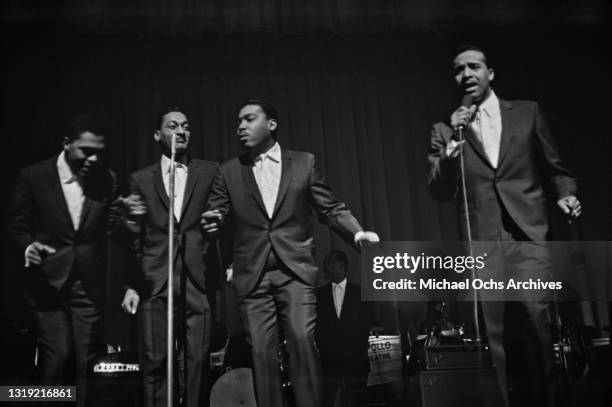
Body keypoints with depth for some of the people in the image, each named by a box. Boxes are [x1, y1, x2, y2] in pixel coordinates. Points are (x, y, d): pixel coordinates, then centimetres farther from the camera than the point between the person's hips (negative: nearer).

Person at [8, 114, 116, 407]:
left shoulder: (107, 180, 1)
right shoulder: (34, 176, -3)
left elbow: (112, 229, 7)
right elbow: (18, 226, 4)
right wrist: (28, 246, -14)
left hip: (89, 283, 2)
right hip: (48, 281, -1)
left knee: (86, 360, 3)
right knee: (57, 355, -5)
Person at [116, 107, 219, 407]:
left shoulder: (209, 172, 10)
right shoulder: (141, 179, 12)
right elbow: (135, 238, 13)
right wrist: (131, 284, 7)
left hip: (198, 280, 0)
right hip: (155, 282, 1)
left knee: (196, 363, -1)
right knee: (155, 362, 0)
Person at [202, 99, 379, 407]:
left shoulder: (304, 162, 9)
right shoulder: (229, 171, 12)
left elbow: (331, 209, 8)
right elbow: (214, 214, 9)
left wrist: (358, 233, -9)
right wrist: (211, 222, -15)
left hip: (295, 270, -1)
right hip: (253, 276, 2)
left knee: (302, 340, -16)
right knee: (262, 353, -2)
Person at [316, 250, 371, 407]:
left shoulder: (358, 292, 7)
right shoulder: (320, 293, 10)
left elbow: (365, 324, 5)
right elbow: (317, 325, 6)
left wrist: (360, 350, -3)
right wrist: (322, 349, -4)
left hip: (355, 358, 0)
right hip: (328, 358, 0)